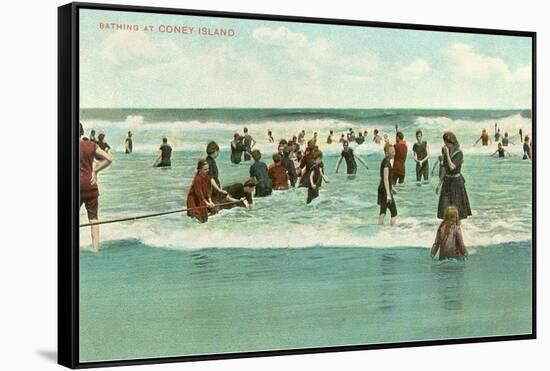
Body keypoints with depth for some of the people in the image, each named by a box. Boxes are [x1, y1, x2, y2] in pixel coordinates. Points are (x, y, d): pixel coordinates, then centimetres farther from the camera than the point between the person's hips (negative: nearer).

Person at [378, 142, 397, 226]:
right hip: (385, 190, -10)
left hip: (382, 189, 10)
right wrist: (388, 194, -28)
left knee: (383, 210, 15)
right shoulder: (386, 162, -18)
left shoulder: (385, 161, 11)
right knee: (394, 212, -8)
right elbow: (385, 179, -24)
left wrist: (392, 188, 31)